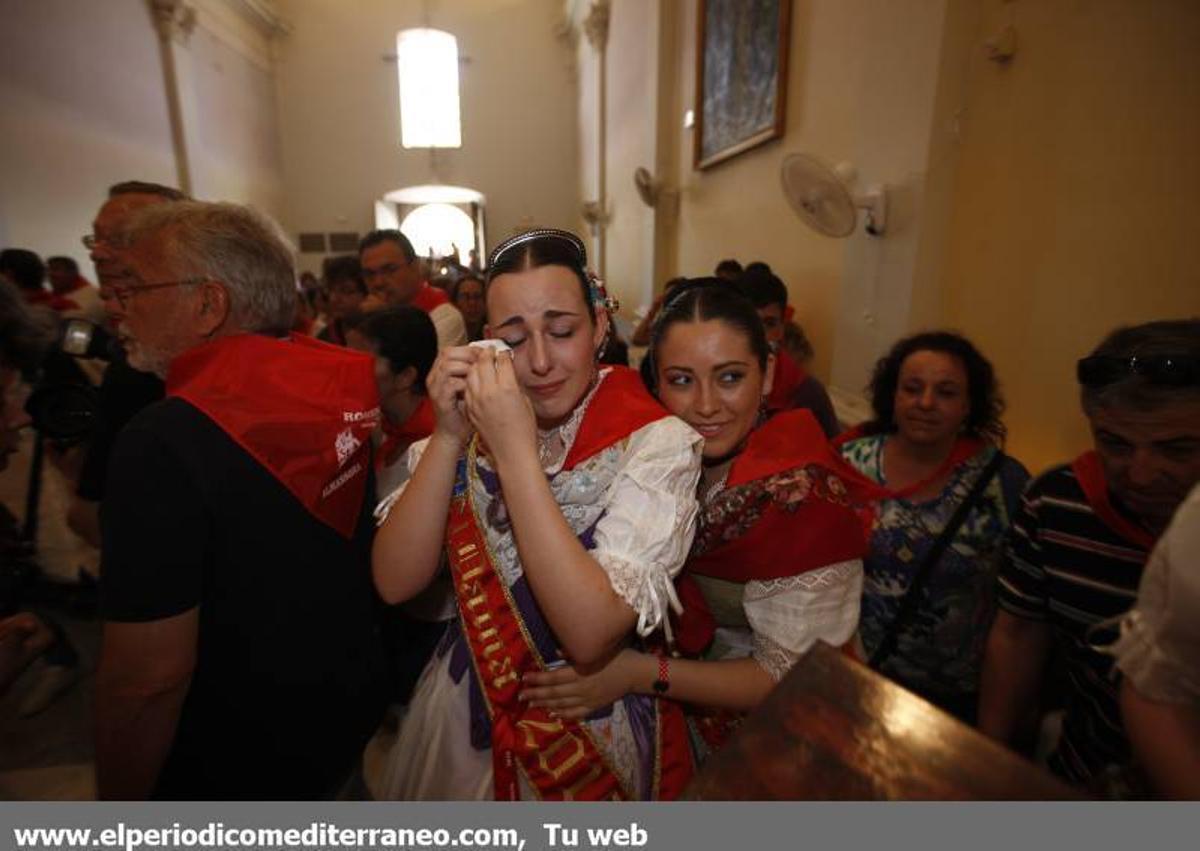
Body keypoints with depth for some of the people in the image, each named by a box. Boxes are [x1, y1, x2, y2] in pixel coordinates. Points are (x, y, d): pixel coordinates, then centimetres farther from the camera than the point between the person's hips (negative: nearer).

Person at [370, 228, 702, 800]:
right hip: (464, 713, 4)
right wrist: (448, 438, -24)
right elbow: (394, 583, -14)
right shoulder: (476, 421, -8)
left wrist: (516, 452, -31)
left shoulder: (656, 442, -20)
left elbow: (590, 634, -28)